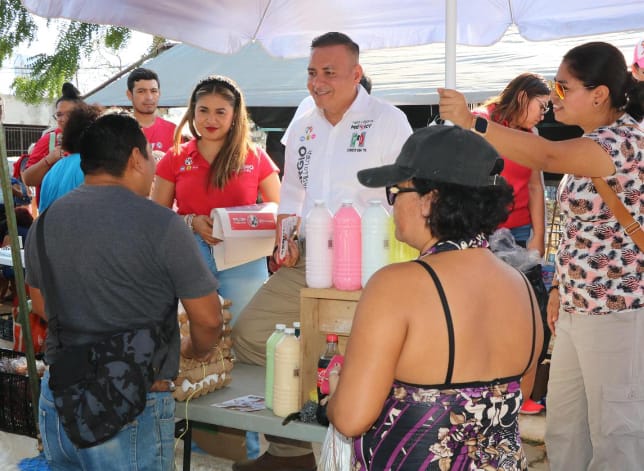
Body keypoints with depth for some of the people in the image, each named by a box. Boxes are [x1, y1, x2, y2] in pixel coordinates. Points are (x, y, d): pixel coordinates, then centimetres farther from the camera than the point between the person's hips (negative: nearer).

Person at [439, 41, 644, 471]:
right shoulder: (593, 144, 10)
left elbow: (544, 155, -36)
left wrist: (470, 121, -39)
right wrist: (561, 287, 17)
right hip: (578, 308, 9)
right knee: (563, 425, 18)